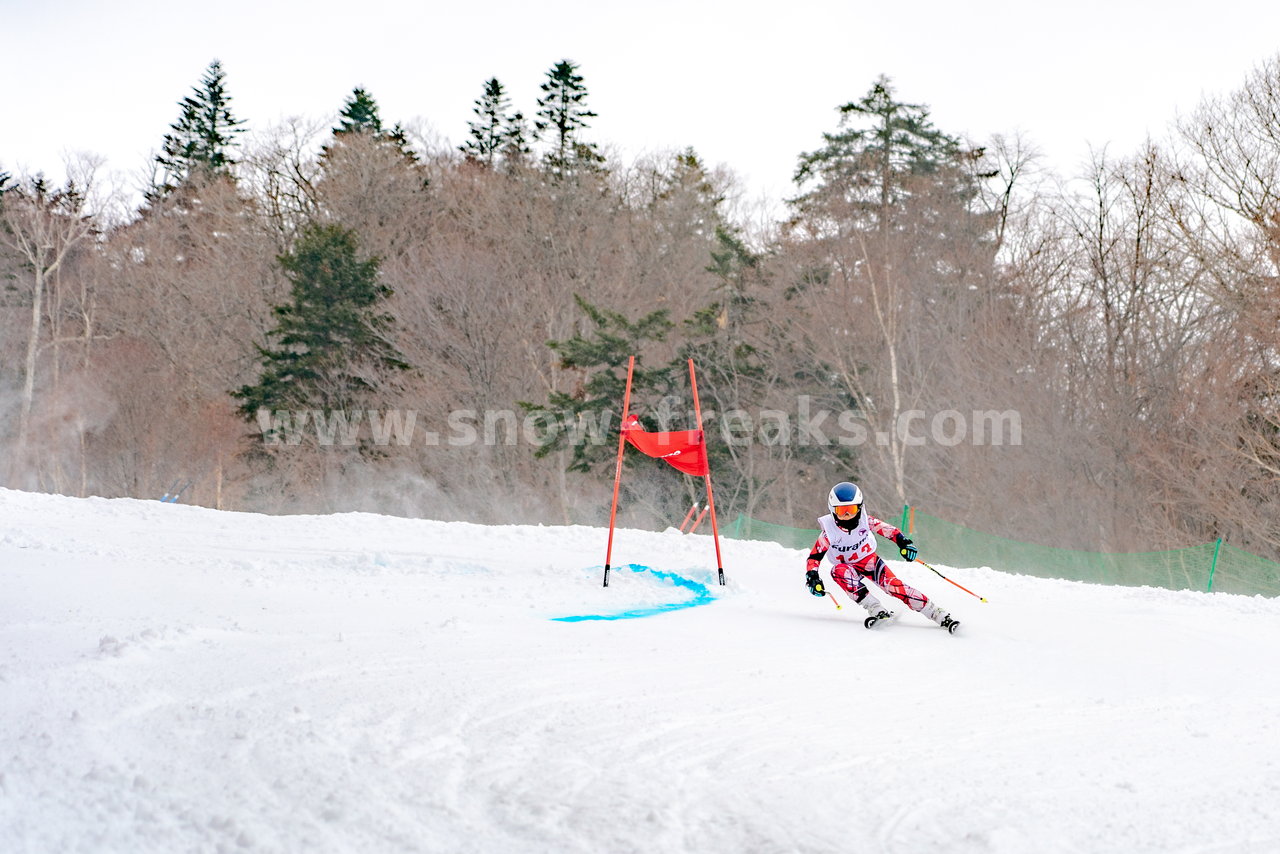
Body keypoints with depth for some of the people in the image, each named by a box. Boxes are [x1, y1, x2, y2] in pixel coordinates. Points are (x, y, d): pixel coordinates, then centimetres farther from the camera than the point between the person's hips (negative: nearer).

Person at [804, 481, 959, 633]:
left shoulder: (865, 520, -17)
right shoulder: (829, 531, -20)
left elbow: (886, 529, -9)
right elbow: (814, 558, -17)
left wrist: (902, 541, -26)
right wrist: (812, 577, -33)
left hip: (870, 561, 1)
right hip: (848, 567, -1)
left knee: (893, 585, -24)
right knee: (838, 570, -35)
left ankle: (940, 616, -24)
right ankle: (877, 610, -39)